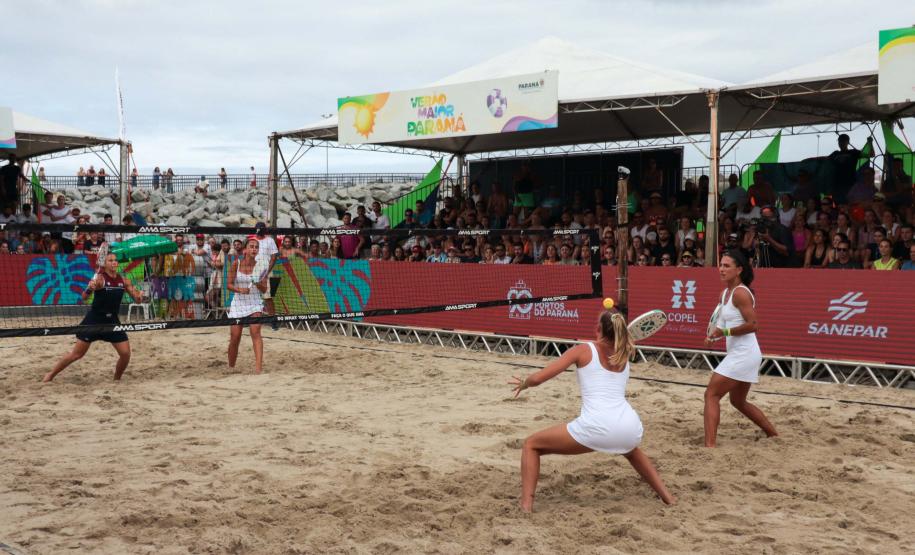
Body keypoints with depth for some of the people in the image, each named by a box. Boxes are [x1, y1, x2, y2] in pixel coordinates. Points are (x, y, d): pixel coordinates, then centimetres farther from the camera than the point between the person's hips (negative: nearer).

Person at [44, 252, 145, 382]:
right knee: (77, 354, 1)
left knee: (125, 353, -4)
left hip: (112, 320, 4)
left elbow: (137, 299, 6)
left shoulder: (123, 280, 0)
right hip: (94, 319, -4)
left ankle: (117, 379, 20)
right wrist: (89, 288, -47)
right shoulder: (99, 278, -15)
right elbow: (84, 297, -26)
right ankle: (50, 375, 19)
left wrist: (139, 296, -17)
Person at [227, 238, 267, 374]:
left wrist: (259, 284, -22)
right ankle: (231, 367, 23)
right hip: (238, 303, 1)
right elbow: (229, 285, -5)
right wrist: (240, 289, -24)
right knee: (235, 337, 2)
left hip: (255, 303, -1)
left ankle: (259, 366, -28)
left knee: (255, 331, -21)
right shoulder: (237, 264, -5)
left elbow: (264, 290, -1)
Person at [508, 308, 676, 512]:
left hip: (596, 427, -5)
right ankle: (667, 497, 44)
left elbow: (538, 378, 6)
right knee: (630, 450, 45)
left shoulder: (584, 350, 8)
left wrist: (523, 383, 26)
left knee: (531, 445, 14)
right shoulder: (624, 354, 20)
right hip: (631, 427, 5)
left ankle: (526, 505, -2)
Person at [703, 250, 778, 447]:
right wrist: (714, 335, 2)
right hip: (738, 355, 10)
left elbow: (752, 325, -22)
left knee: (711, 394, -12)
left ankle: (710, 445, -16)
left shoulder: (740, 293, -15)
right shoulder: (725, 293, 12)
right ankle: (773, 434, 37)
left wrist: (725, 331, -20)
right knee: (739, 401, 23)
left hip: (744, 355, -10)